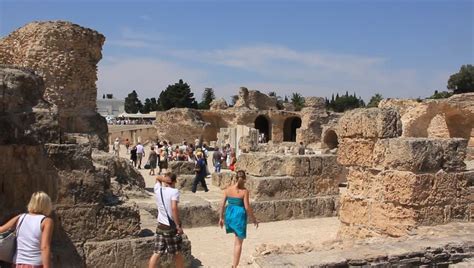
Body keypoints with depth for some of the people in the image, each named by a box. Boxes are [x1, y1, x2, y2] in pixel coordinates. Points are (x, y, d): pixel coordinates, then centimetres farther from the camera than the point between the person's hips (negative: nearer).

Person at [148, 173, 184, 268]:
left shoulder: (157, 190, 3)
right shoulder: (174, 191, -14)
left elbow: (158, 178, 23)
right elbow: (174, 208, -25)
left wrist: (163, 179, 1)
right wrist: (178, 225, -21)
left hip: (160, 226, 5)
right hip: (171, 227, -5)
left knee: (156, 253, 7)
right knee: (177, 253, 11)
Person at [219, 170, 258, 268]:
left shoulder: (228, 189, -2)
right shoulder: (244, 191, -14)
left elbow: (222, 204, 1)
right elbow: (247, 208, -14)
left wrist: (221, 217, 12)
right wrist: (254, 219, -2)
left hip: (229, 215, 6)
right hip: (239, 216, -5)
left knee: (237, 236, 31)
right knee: (239, 243, 7)